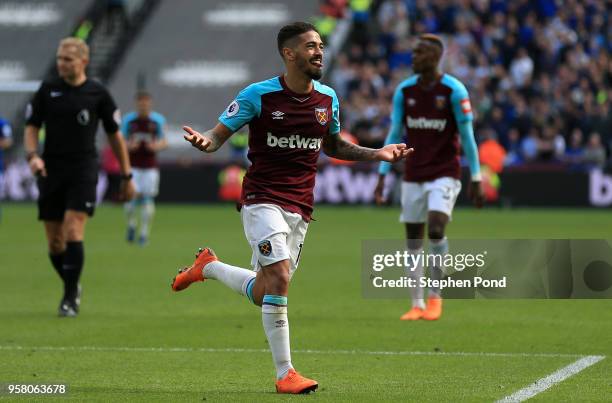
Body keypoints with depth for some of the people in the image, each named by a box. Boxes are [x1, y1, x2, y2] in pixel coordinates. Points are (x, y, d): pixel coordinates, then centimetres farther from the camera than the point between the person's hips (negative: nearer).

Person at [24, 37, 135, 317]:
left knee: (73, 233, -17)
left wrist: (127, 176, 9)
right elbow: (31, 127, 8)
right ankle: (72, 287, 28)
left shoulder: (97, 93, 0)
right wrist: (32, 155, -12)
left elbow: (115, 135, 8)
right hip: (51, 172, 3)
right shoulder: (47, 89, 4)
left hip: (83, 171, -3)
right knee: (55, 243, 4)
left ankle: (70, 299, -9)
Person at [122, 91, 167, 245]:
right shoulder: (128, 120, 0)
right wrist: (129, 146, -16)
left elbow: (164, 142, 8)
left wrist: (156, 146, -14)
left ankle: (144, 232, 8)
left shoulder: (158, 120, 2)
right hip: (133, 165, -1)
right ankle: (131, 225, 16)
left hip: (151, 166, 1)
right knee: (132, 196, -11)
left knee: (148, 198, -3)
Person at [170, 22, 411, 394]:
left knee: (262, 295, 7)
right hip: (262, 200, -5)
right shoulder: (258, 95, -8)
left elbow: (333, 146, 23)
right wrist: (204, 141, -27)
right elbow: (219, 135, -3)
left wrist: (376, 154, 11)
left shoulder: (328, 98, 7)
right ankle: (285, 374, -14)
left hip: (300, 207, 5)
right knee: (279, 278, -22)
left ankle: (208, 267, 37)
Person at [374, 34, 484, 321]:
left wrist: (476, 179, -6)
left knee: (436, 229, -20)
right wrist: (382, 176, 5)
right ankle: (417, 305, 12)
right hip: (413, 176, 4)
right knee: (413, 241, 3)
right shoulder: (404, 90, 3)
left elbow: (467, 136, -6)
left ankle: (435, 296, -2)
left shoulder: (454, 90, -9)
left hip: (444, 173, -4)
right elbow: (394, 135, 9)